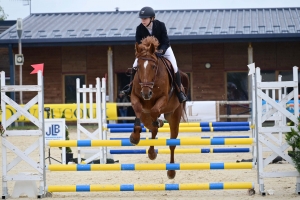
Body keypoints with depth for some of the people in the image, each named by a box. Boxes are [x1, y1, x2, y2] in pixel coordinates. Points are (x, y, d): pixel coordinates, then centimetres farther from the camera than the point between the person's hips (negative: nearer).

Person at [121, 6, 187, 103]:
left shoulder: (161, 25, -29)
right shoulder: (139, 29, -24)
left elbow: (166, 42, -27)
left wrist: (160, 51, -45)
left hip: (163, 49, -2)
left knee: (174, 68, -15)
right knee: (135, 66, -12)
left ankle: (179, 91, 0)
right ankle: (131, 88, 4)